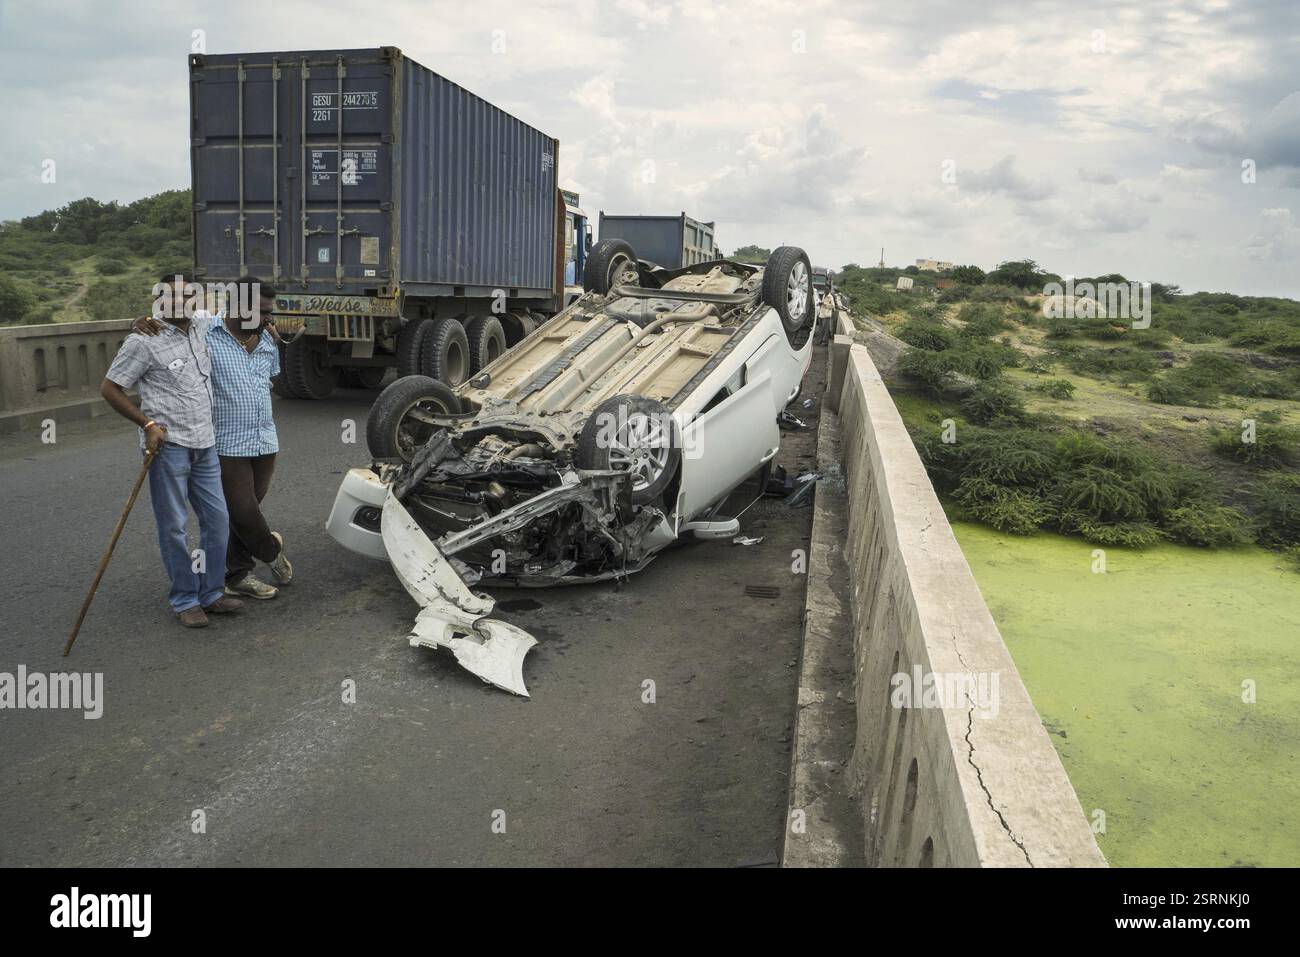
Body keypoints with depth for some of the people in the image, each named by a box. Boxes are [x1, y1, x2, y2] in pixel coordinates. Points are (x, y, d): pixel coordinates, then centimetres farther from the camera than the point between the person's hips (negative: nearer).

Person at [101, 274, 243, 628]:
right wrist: (148, 424, -13)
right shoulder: (144, 342, -10)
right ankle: (184, 601, 12)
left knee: (217, 519, 9)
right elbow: (109, 388, -7)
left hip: (204, 444, 7)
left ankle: (211, 593, 21)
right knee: (174, 527, 1)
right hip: (168, 445, -7)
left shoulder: (200, 331, 9)